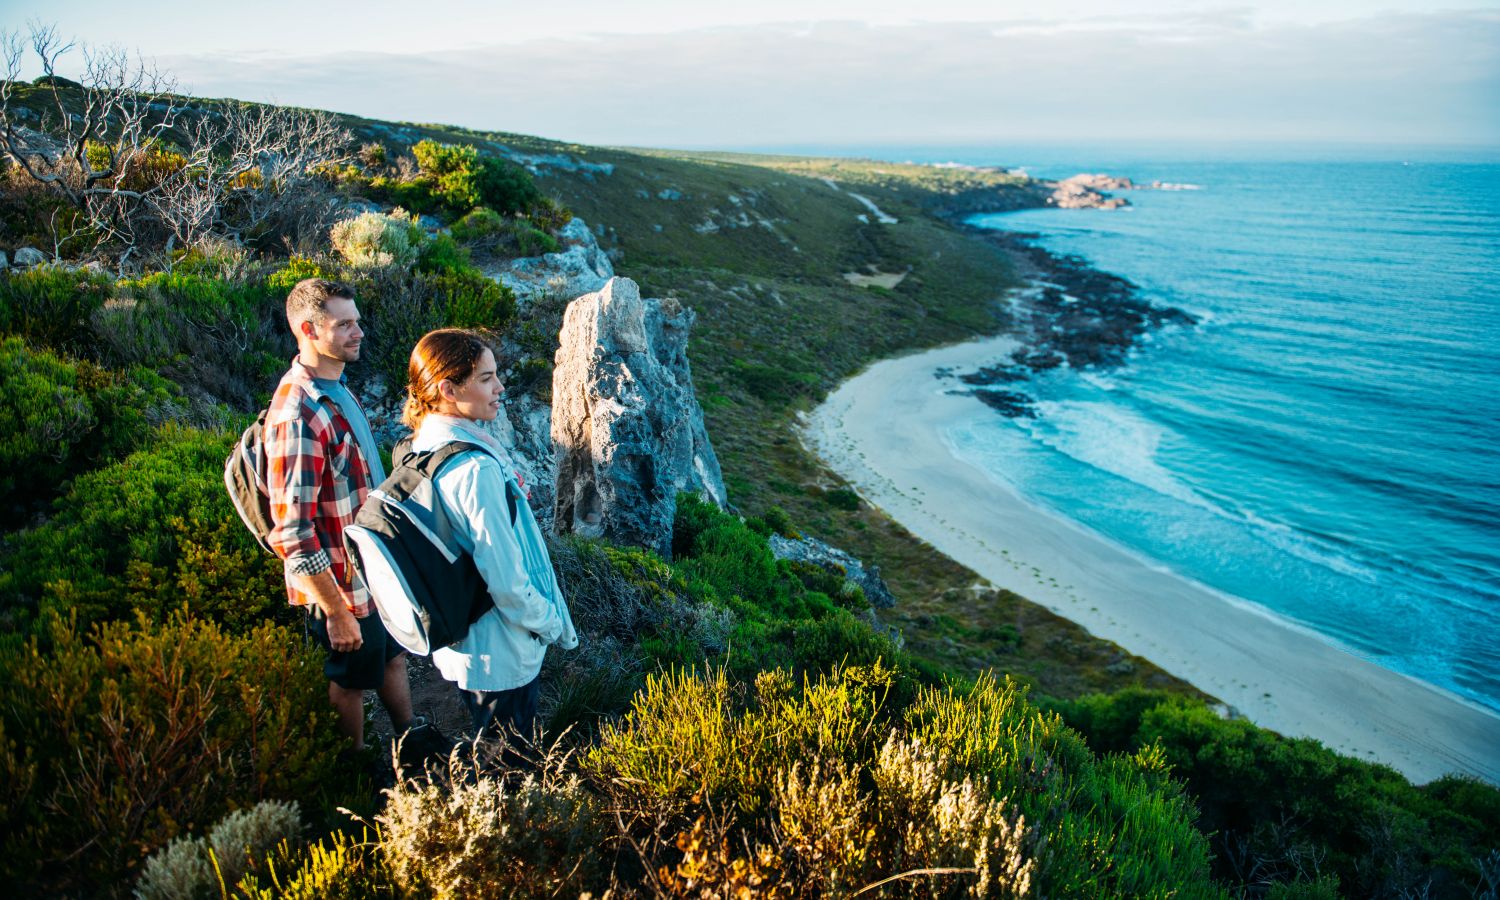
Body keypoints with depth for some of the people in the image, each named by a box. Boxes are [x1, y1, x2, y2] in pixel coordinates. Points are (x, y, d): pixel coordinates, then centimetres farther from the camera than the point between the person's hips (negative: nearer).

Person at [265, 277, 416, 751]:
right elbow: (291, 532, -29)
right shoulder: (298, 415, -29)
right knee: (351, 681, 14)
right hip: (343, 585, -9)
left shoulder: (336, 388, 2)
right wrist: (336, 612, -24)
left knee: (393, 657, 25)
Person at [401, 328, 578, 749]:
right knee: (515, 761, 13)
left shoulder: (422, 447, -2)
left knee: (487, 744, 28)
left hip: (456, 643, 9)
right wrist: (550, 624, -10)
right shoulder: (476, 469, -31)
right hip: (500, 653, -8)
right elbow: (506, 577, -27)